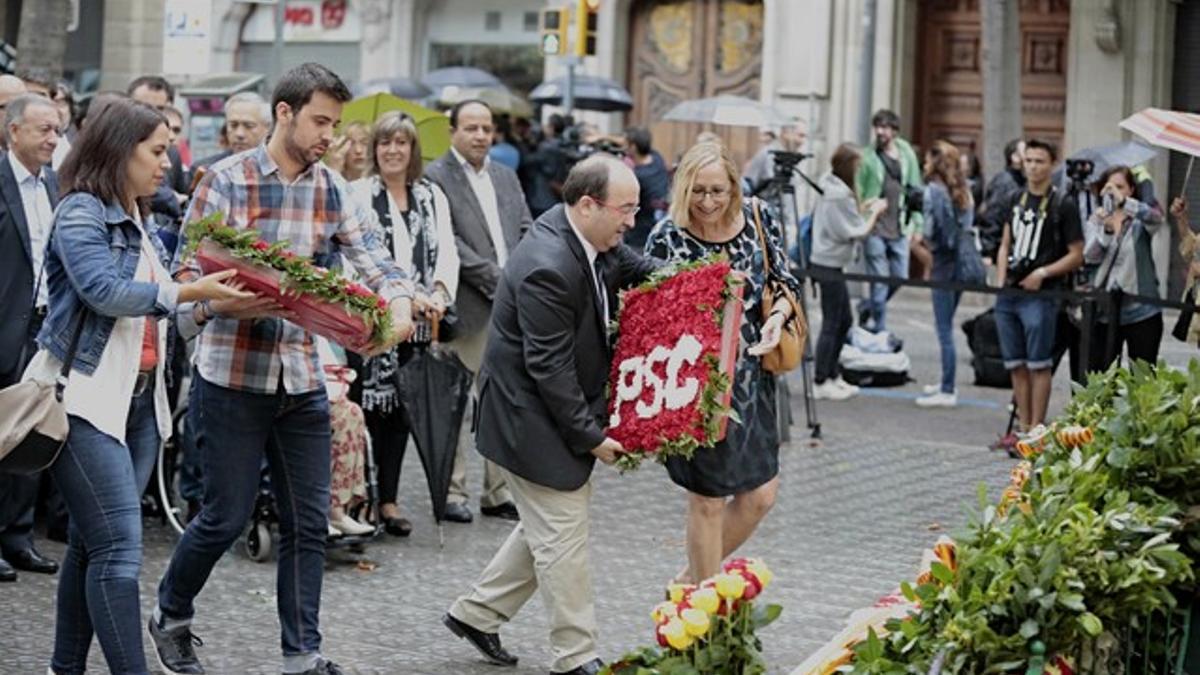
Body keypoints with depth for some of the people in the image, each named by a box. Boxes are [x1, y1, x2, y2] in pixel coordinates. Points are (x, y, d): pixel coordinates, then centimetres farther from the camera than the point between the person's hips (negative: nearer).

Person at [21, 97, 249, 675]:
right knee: (120, 548, -13)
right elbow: (104, 291, -21)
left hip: (138, 400, 8)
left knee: (91, 546, 10)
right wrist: (190, 292, -17)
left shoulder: (137, 224, 19)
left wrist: (220, 302, 13)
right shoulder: (81, 212, -8)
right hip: (86, 399, -8)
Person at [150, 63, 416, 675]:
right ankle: (170, 615, 27)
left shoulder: (333, 191, 6)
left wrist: (398, 303, -23)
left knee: (308, 522, 6)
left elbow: (375, 262, -1)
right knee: (227, 515, 3)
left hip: (303, 377, 5)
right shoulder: (228, 180, -8)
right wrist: (229, 303, -29)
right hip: (231, 375, -5)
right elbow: (186, 273, -9)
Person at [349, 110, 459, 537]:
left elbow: (446, 250, 6)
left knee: (400, 409, 7)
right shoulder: (358, 195, 0)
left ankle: (388, 500, 13)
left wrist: (439, 292, -14)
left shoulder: (431, 196, 14)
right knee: (372, 407, -6)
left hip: (418, 320, 4)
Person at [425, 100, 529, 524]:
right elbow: (448, 242, -12)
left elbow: (528, 232, 13)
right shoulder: (435, 178, -5)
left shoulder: (506, 178, 17)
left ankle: (498, 492, 16)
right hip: (466, 309, -6)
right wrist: (496, 280, -14)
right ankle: (452, 492, 10)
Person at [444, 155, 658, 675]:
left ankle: (476, 613, 32)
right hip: (533, 419, -10)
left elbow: (636, 269, 20)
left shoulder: (593, 241, -1)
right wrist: (590, 436, -19)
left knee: (549, 528, 20)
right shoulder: (548, 268, -29)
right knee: (563, 537, 0)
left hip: (563, 412, 10)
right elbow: (550, 368, -26)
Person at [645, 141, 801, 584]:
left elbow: (787, 282, 8)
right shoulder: (667, 238, -13)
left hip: (751, 378, 5)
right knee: (708, 499, 2)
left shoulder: (757, 219, -2)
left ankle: (693, 580, 32)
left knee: (761, 494, 10)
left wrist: (778, 316, -13)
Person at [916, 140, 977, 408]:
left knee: (944, 329, -4)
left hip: (943, 263, -7)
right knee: (947, 325, 18)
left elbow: (930, 230, -14)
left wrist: (924, 241, 5)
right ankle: (947, 383, 24)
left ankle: (948, 392, -3)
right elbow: (971, 226, 10)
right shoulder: (964, 191, 10)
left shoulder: (933, 190, -11)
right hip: (962, 260, 7)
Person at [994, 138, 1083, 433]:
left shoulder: (1062, 206, -4)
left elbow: (1076, 255, -4)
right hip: (1008, 296, 6)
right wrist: (1001, 281, 6)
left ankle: (1036, 428, 0)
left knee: (1038, 365, -4)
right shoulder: (1017, 200, 13)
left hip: (1039, 296, -6)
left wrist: (1043, 273, -13)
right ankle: (1023, 427, 17)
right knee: (1016, 366, 10)